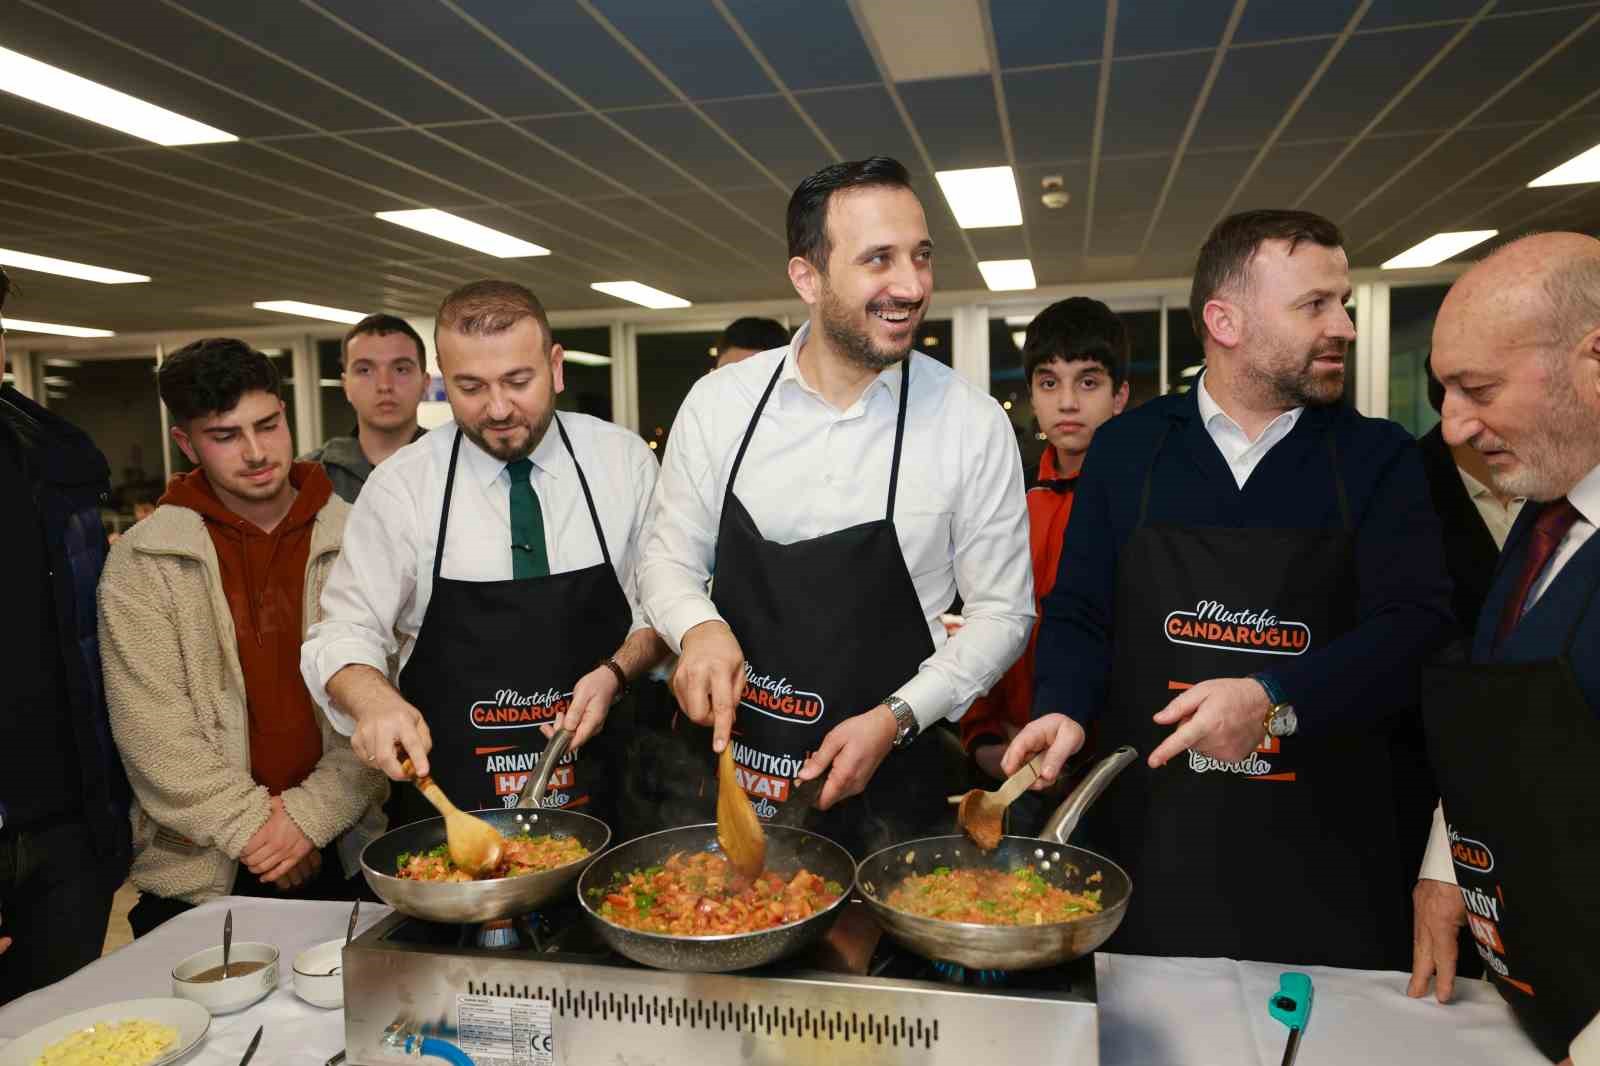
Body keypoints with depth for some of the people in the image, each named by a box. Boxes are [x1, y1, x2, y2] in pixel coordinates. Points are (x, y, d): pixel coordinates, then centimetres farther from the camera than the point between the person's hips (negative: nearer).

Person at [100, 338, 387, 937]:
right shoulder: (142, 562, -3)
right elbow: (151, 728, -7)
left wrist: (312, 814, -11)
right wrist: (253, 826, -10)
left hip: (344, 855, 1)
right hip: (197, 872, 0)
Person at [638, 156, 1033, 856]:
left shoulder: (974, 424, -10)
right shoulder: (719, 402, -6)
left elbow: (1001, 613, -3)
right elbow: (668, 560, 4)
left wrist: (896, 717, -15)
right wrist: (700, 627, -17)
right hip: (727, 768, 2)